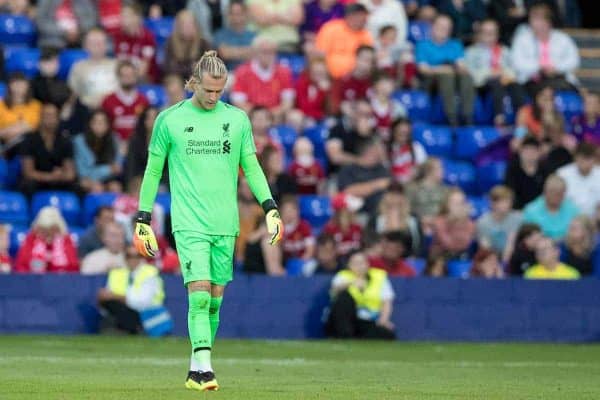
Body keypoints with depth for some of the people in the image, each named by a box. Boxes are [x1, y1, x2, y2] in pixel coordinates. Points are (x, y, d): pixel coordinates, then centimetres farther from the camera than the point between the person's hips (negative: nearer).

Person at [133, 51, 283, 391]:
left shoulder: (237, 119, 8)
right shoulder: (169, 120, 2)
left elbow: (251, 168, 14)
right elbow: (153, 171, 9)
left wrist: (270, 209, 3)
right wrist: (143, 219, 7)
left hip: (226, 225, 3)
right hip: (189, 223, -3)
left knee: (215, 299, 5)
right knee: (199, 295, -16)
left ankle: (196, 372, 15)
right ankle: (203, 367, -19)